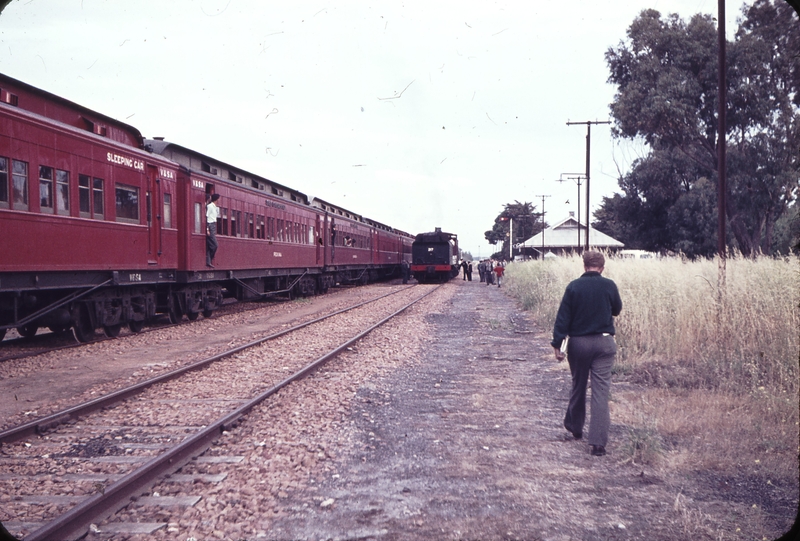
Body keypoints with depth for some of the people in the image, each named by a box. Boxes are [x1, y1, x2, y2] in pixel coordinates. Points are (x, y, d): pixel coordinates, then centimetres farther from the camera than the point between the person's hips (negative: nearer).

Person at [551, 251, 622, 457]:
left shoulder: (574, 287, -5)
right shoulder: (609, 285, -4)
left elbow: (563, 317, -7)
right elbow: (617, 310, 13)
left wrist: (557, 344, -4)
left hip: (578, 343, 1)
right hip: (604, 343, -1)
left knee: (578, 386, 19)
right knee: (601, 391, -2)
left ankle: (575, 427, 36)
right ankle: (598, 442, -8)